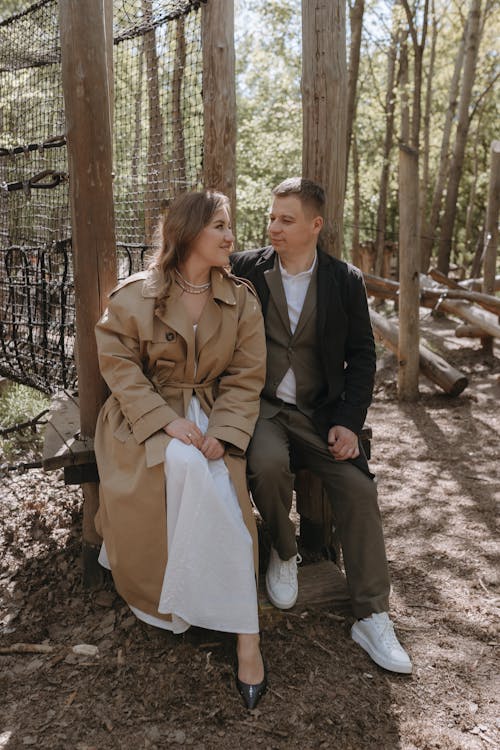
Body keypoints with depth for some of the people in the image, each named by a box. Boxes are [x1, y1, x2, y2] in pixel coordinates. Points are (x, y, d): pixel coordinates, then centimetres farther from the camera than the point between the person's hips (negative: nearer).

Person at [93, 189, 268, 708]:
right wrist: (168, 420, -19)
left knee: (209, 480, -30)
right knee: (185, 464, -33)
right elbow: (118, 365, -5)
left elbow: (246, 378, -2)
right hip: (147, 414, -1)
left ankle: (243, 634, -18)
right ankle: (243, 627, -18)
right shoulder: (135, 296, -3)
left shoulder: (241, 301, 2)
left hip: (211, 413, 1)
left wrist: (221, 433, -19)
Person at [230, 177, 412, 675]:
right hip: (261, 406, -1)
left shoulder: (345, 281, 2)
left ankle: (371, 619, -2)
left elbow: (362, 356, 4)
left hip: (319, 413, 1)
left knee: (359, 488, -16)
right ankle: (282, 553, 2)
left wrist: (348, 422, -7)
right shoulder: (245, 269, 0)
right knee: (268, 464, -31)